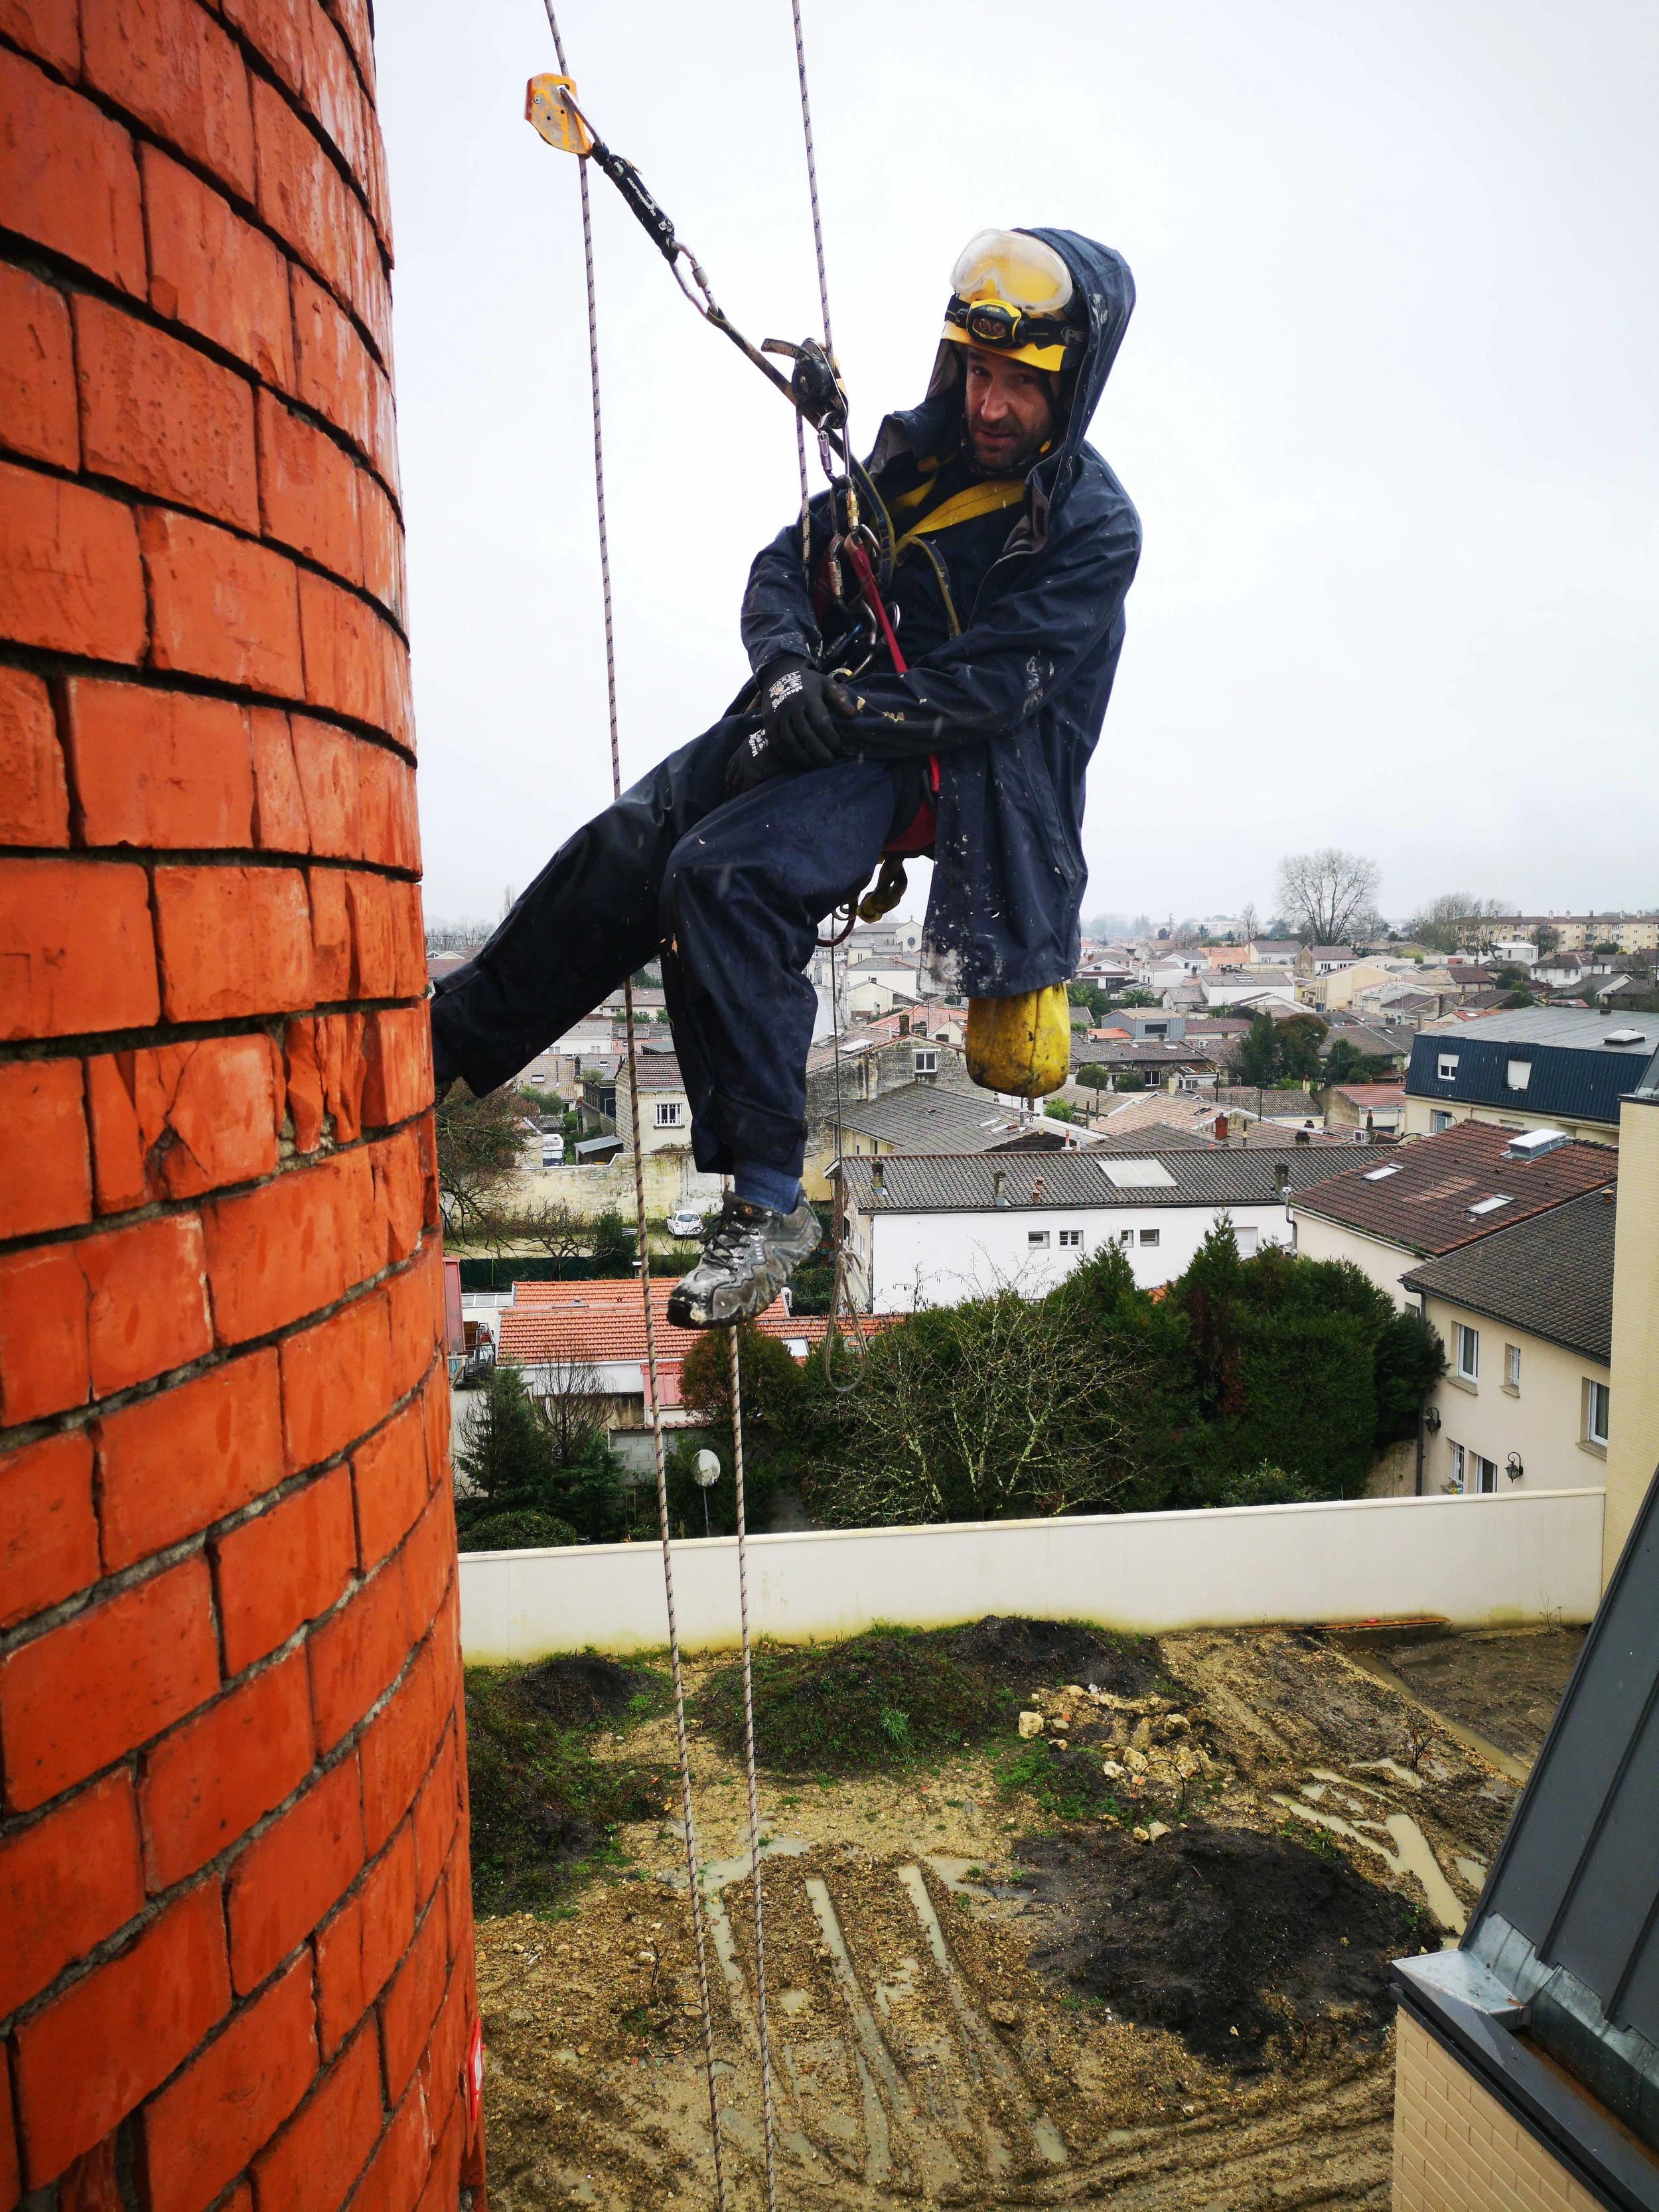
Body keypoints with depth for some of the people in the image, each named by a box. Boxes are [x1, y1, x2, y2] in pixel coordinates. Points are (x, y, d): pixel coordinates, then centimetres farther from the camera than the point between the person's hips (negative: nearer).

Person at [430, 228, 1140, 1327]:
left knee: (722, 877, -29)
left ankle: (768, 1206, -23)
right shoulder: (925, 445, 10)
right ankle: (439, 1048, 7)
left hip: (933, 764, -7)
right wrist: (787, 665, -10)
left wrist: (826, 718, -24)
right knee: (621, 853, -8)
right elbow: (788, 565, 12)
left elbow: (983, 690, -17)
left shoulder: (1092, 527, -8)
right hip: (823, 711, 7)